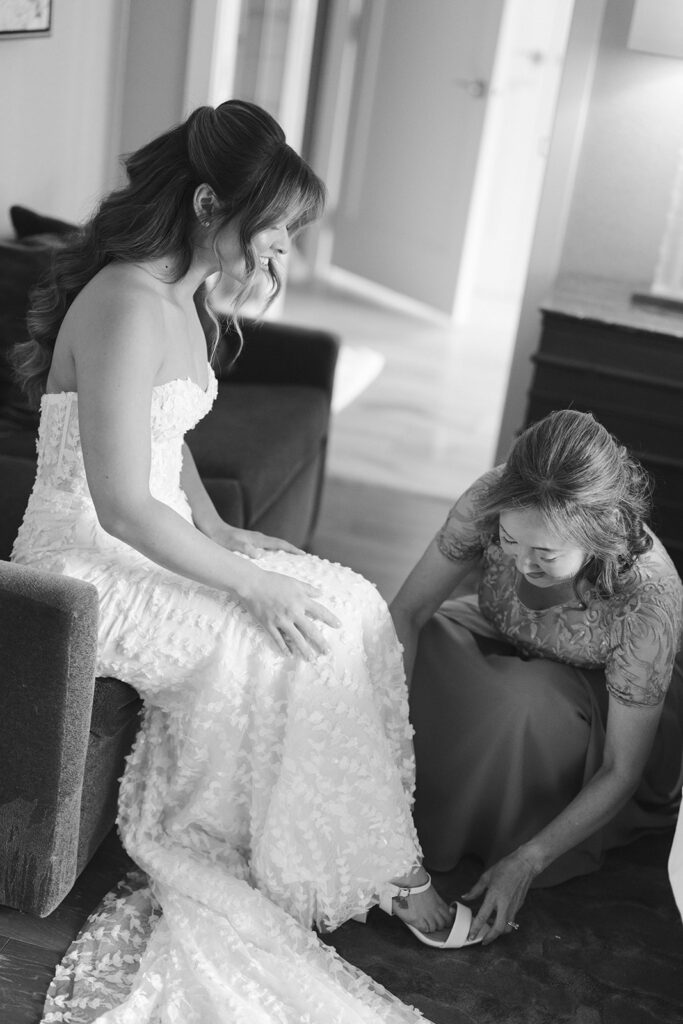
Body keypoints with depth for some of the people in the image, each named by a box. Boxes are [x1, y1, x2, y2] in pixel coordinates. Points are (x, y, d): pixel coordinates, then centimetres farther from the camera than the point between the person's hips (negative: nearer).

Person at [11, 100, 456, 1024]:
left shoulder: (179, 297, 7)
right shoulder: (126, 307, -24)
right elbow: (123, 507, -27)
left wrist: (216, 527, 5)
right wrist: (253, 584, -21)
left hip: (151, 540, 9)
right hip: (90, 565, -9)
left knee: (349, 607, -1)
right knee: (294, 645, -17)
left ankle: (378, 855, 6)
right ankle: (383, 871, 4)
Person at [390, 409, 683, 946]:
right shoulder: (492, 500, -31)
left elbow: (621, 772, -27)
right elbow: (407, 611, -22)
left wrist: (528, 861, -31)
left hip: (597, 697, -3)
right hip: (503, 650, 4)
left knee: (525, 703, -37)